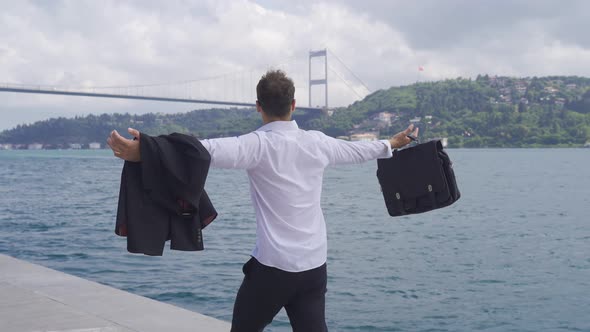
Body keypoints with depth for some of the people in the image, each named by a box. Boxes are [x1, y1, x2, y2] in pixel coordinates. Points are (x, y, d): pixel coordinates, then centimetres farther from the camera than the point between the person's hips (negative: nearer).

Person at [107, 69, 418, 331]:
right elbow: (355, 149, 25)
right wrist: (391, 144, 46)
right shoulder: (318, 142, 7)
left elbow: (210, 151, -28)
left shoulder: (259, 144, -11)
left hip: (272, 265, -5)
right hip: (315, 267, 5)